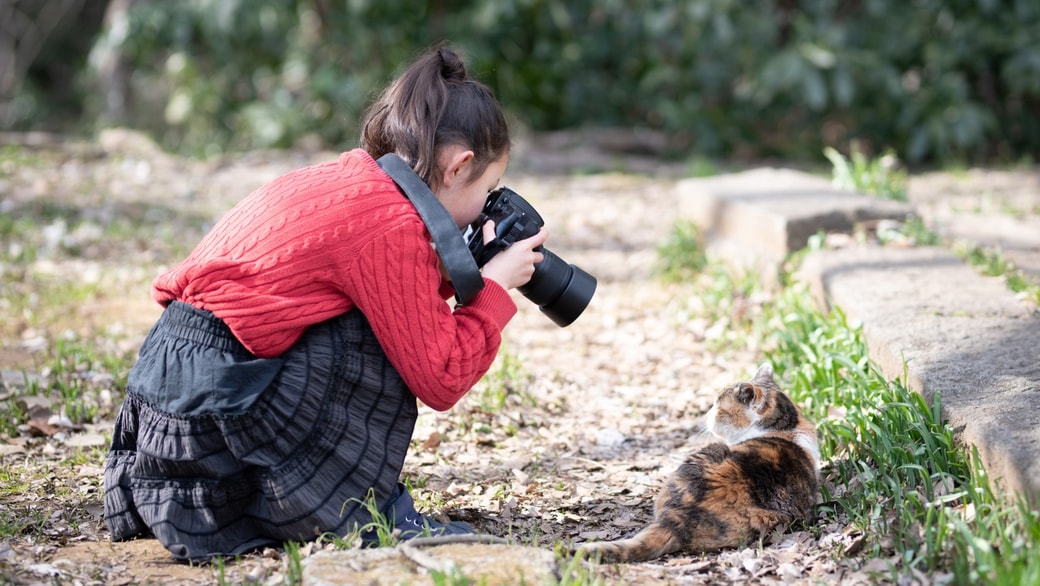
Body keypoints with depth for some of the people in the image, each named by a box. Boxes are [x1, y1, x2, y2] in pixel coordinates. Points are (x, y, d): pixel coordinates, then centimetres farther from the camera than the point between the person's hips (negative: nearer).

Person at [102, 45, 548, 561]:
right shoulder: (392, 223, -14)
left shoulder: (349, 178, 12)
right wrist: (494, 287, 1)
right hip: (217, 409, -9)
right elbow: (439, 380, -9)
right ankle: (363, 516, 1)